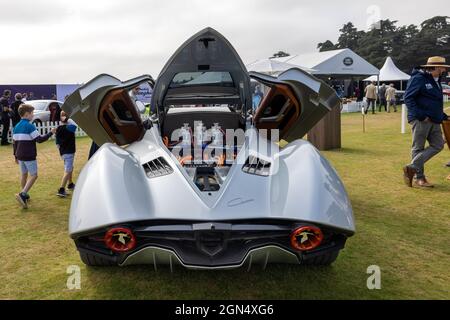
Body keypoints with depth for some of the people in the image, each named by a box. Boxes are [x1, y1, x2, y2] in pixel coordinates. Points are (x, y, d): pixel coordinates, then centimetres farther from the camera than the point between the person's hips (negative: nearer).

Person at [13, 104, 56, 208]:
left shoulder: (16, 127, 10)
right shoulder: (29, 126, -15)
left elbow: (14, 142, 15)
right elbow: (39, 139, -18)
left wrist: (16, 156, 23)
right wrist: (51, 133, -9)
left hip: (20, 156, 8)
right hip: (29, 156, -8)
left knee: (24, 174, 19)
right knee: (34, 175, -3)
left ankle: (24, 195, 27)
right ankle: (22, 194, -17)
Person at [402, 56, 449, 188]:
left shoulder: (436, 81, 19)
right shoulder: (419, 78, -10)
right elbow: (408, 98, -17)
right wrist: (420, 115, -21)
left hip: (434, 121, 9)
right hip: (420, 120, -9)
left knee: (438, 145, 3)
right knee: (418, 148, -1)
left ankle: (412, 167, 5)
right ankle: (419, 177, 6)